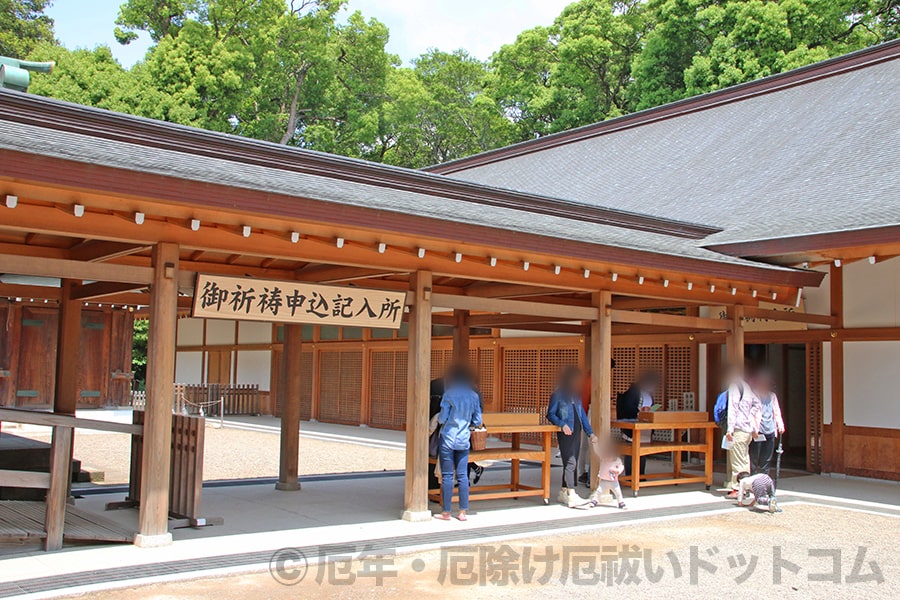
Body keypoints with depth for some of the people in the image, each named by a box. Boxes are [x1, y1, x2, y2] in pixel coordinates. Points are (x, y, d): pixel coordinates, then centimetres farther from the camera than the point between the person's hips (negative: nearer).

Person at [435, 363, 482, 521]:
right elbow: (478, 422, 5)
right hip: (464, 441, 4)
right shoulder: (474, 396, 3)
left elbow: (442, 419, -10)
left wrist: (438, 417, 12)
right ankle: (463, 512, 10)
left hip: (448, 440, -4)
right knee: (463, 476, 8)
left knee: (447, 476, 2)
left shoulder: (449, 395, -9)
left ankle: (446, 512, 7)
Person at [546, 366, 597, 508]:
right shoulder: (557, 395, -5)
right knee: (570, 462, -14)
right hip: (565, 433, -7)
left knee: (572, 463, 9)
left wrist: (590, 432, 13)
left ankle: (564, 492, 19)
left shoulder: (576, 395, 15)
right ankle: (571, 496, -19)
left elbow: (582, 414, 18)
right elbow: (550, 414, -4)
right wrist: (562, 424, -19)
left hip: (577, 432, 7)